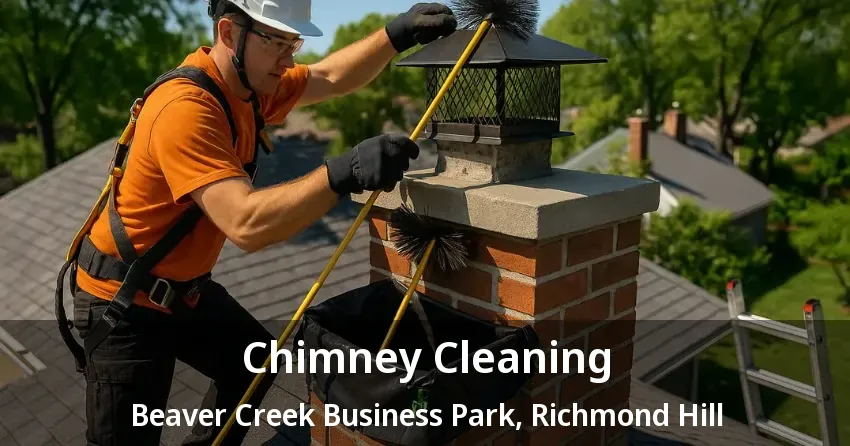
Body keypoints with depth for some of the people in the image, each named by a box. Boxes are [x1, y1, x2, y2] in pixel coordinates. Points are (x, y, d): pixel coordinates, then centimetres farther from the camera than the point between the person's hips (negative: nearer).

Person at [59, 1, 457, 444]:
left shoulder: (249, 83, -4)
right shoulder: (185, 108, -32)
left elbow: (329, 77, 5)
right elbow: (246, 224, -40)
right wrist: (343, 172, -48)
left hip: (185, 287, 9)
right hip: (124, 301, -9)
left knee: (256, 363, 21)